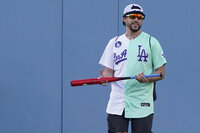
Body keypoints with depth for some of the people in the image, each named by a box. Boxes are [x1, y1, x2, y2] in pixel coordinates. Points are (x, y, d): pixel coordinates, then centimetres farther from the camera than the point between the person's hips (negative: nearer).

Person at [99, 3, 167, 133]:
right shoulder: (114, 42, 12)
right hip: (117, 103, 2)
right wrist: (104, 78, -11)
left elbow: (161, 72, 3)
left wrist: (147, 79, -17)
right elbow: (109, 70, 12)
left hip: (142, 105, -2)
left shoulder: (151, 42, 4)